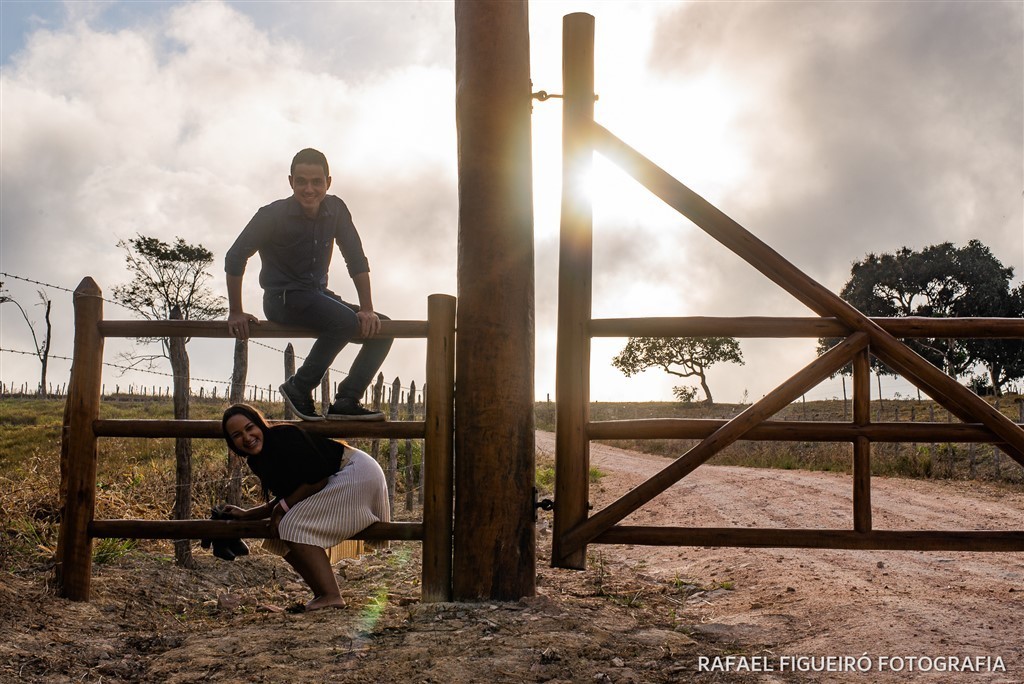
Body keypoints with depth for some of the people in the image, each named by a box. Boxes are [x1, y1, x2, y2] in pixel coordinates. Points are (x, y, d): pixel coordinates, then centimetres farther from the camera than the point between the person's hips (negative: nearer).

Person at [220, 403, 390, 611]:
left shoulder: (284, 437, -20)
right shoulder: (257, 461, 8)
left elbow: (319, 478, -22)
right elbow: (286, 498, 15)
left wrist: (284, 506, -14)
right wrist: (246, 514, 7)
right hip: (337, 483, 10)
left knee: (293, 526, -20)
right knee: (283, 535, 7)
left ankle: (331, 596, -24)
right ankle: (323, 595, 4)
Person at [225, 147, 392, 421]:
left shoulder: (336, 210, -1)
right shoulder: (274, 215, -13)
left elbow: (357, 260, 1)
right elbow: (235, 257, -10)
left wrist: (367, 309, -8)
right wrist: (235, 313, -10)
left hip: (318, 296, 6)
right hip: (283, 298, -6)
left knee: (381, 328, -7)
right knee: (346, 321, -31)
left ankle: (346, 401, -10)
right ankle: (298, 388, -16)